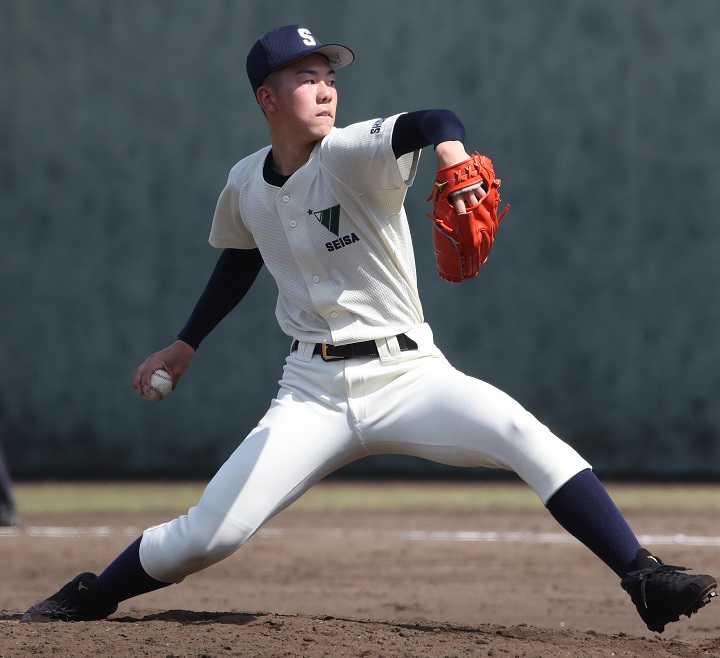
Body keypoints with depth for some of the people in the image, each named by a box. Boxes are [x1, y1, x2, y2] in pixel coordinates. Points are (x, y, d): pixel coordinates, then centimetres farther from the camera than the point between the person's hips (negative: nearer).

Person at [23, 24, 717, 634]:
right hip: (314, 392, 3)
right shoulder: (244, 184, 5)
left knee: (525, 435, -28)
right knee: (208, 533, -7)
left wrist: (450, 150, -55)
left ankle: (646, 580, -26)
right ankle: (89, 598, 19)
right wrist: (185, 345, 30)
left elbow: (430, 122, -32)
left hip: (409, 375, -2)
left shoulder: (353, 155, -11)